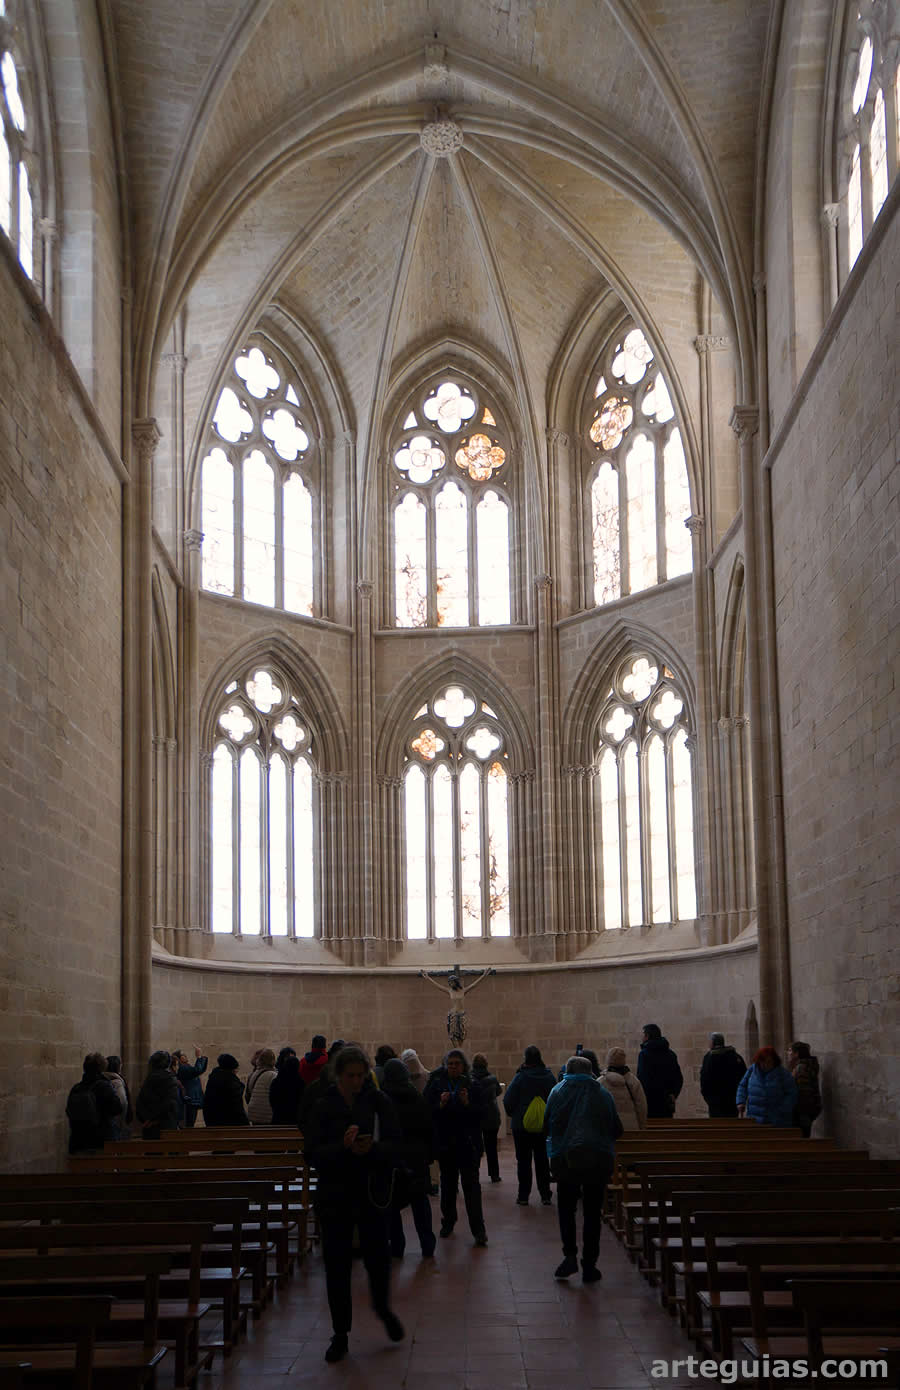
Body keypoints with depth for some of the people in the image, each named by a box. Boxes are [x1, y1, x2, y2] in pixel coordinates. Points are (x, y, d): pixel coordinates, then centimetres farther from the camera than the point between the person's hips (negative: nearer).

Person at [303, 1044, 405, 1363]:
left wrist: (371, 1148, -25)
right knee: (337, 1264, 3)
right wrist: (344, 1148, -25)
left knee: (377, 1255, 3)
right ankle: (340, 1334, 16)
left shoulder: (378, 1102, -2)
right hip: (335, 1194, 0)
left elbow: (394, 1144, -5)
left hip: (372, 1193, 0)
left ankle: (383, 1308, 35)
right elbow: (313, 1153, -9)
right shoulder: (322, 1106, -4)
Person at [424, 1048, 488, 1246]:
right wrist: (441, 1104, -18)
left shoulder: (472, 1085, 0)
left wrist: (467, 1103, -19)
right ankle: (448, 1221, 26)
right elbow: (428, 1111, -1)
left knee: (471, 1183, -7)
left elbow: (481, 1113, -3)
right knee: (448, 1183, 11)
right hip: (445, 1143, 2)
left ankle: (478, 1229, -9)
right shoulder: (437, 1084, 3)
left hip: (468, 1143, -2)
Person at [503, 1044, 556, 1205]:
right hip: (544, 1126, 3)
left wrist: (512, 1114, 8)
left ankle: (523, 1196, 8)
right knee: (542, 1160, 12)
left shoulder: (520, 1077, -16)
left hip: (522, 1125, -3)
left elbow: (508, 1100, -12)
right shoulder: (549, 1076, -5)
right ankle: (546, 1195, 11)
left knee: (523, 1161, 7)